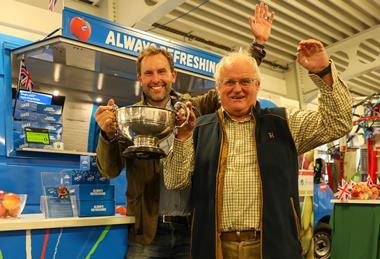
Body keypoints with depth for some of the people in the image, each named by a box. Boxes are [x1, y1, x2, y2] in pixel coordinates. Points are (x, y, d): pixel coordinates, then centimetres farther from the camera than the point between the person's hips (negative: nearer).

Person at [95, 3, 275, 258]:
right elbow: (110, 170, -6)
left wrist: (259, 43, 0)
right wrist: (108, 133, -24)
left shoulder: (196, 109, 4)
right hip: (147, 234, -1)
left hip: (193, 229, 2)